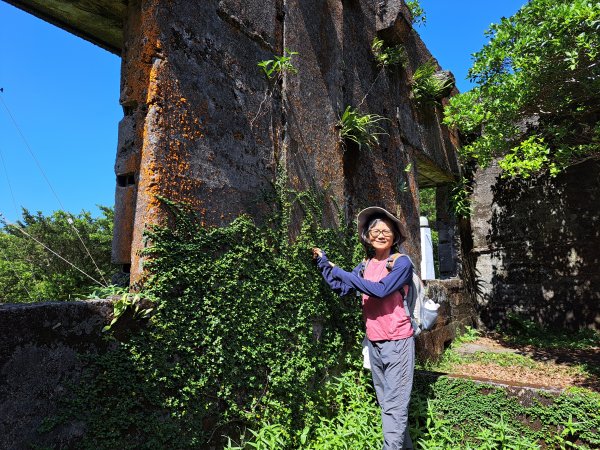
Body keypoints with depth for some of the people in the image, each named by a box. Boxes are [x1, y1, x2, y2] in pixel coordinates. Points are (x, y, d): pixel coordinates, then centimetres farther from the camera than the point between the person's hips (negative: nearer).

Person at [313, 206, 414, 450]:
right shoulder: (366, 265, 8)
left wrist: (341, 271, -21)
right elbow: (341, 288, 3)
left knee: (394, 404, -2)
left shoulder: (401, 262, -10)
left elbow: (380, 290, -24)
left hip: (397, 341, -6)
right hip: (373, 342, 7)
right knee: (385, 402, 18)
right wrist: (323, 262, -2)